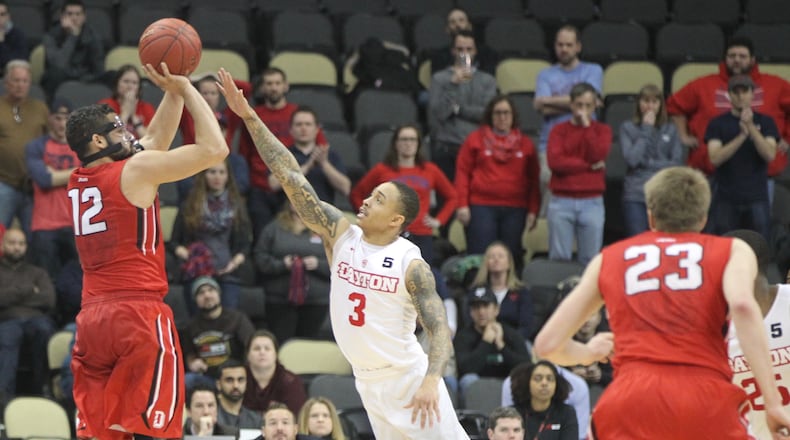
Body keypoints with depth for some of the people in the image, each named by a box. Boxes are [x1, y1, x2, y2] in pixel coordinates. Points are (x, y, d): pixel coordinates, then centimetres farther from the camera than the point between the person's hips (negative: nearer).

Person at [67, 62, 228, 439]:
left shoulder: (77, 182, 17)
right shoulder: (136, 170, -4)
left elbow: (155, 139, 30)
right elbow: (214, 149, -5)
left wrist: (174, 93, 25)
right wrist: (185, 89, 5)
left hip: (91, 318, 7)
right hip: (139, 314, -7)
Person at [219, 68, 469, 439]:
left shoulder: (411, 264, -13)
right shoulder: (341, 235, -1)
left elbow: (439, 329, -15)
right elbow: (291, 178, -5)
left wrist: (431, 381, -33)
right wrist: (249, 117, -9)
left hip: (409, 377, -5)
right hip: (368, 381, 5)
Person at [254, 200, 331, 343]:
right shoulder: (275, 229, 7)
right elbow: (260, 257, 2)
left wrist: (318, 264, -15)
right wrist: (281, 264, -13)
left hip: (316, 303, 1)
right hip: (280, 300, -1)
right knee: (280, 342, -4)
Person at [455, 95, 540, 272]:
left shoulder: (525, 144, 13)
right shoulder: (476, 139, 8)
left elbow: (534, 180, 12)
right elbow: (462, 173, 5)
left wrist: (533, 211, 4)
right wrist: (462, 205, -3)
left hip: (515, 210, 2)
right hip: (482, 207, -2)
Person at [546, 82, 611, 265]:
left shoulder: (602, 130, 9)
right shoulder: (559, 130, 6)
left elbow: (598, 155, -9)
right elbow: (555, 161, -9)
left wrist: (587, 126, -7)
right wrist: (589, 166, -9)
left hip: (592, 203, 0)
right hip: (561, 202, 0)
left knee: (590, 260, -1)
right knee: (560, 259, -2)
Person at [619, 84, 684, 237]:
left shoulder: (670, 130, 9)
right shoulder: (628, 128, 5)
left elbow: (677, 163, 2)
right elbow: (632, 159, -8)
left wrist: (648, 163, -6)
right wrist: (646, 130, -5)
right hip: (636, 196, -1)